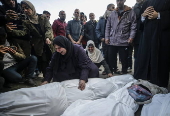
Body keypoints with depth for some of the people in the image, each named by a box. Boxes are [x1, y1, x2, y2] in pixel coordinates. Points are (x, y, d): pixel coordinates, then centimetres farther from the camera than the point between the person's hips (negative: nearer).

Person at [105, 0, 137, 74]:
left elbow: (133, 26, 0)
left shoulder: (130, 12, 5)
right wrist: (107, 37, 4)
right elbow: (108, 26, 12)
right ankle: (112, 72, 24)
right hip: (112, 41, 3)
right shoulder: (113, 13, 14)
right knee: (111, 58, 8)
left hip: (124, 41, -3)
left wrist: (131, 36, -12)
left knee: (124, 59, 6)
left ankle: (124, 72, 23)